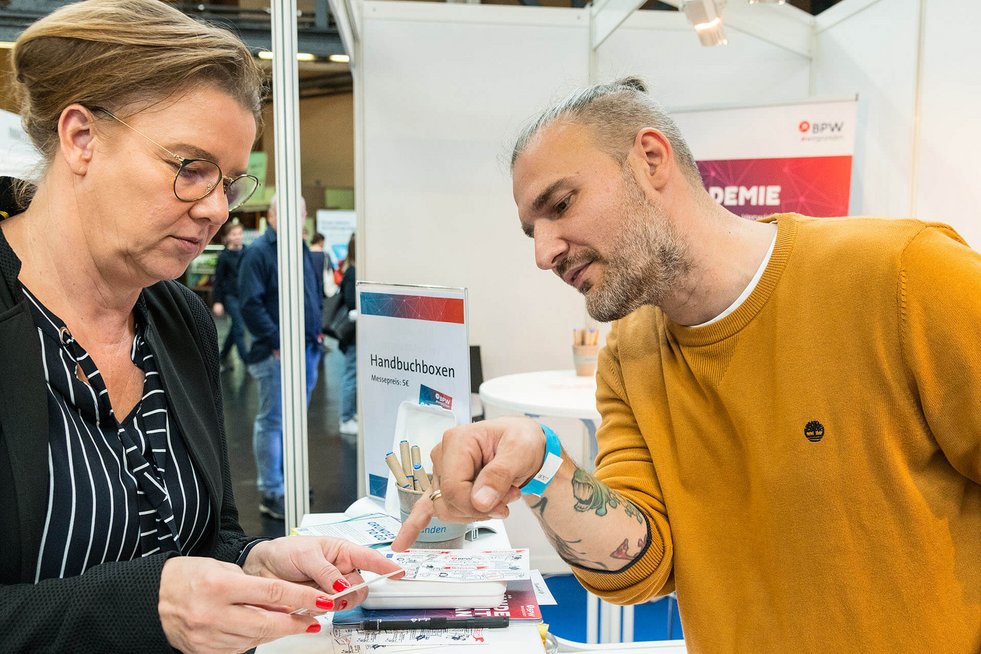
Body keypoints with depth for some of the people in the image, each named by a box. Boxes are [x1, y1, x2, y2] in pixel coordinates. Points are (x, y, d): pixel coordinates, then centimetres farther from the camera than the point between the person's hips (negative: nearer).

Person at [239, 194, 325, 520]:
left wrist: (316, 331, 12)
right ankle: (271, 493, 5)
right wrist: (278, 342, -18)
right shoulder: (259, 251, -8)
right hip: (277, 353, -8)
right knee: (272, 421, -2)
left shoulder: (303, 250, 15)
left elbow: (318, 293, 25)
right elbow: (251, 304, -15)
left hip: (308, 349, 8)